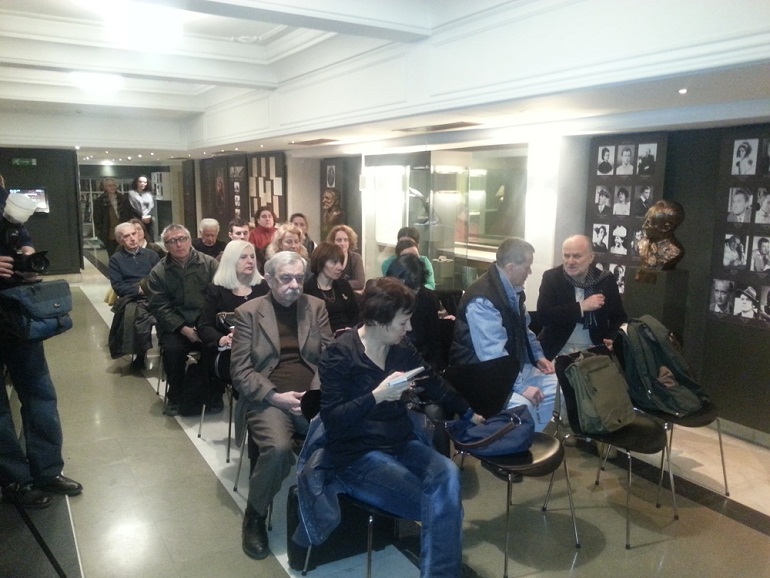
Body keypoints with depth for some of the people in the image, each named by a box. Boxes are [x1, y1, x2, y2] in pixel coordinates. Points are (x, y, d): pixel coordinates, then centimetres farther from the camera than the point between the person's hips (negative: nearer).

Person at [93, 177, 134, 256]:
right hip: (109, 235, -2)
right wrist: (100, 232, -4)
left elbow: (130, 214, 10)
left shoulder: (123, 198, 7)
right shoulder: (99, 201, 0)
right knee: (112, 256, 6)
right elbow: (97, 218, 1)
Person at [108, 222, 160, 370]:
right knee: (134, 313, -35)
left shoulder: (151, 254, 18)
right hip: (131, 298, -1)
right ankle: (140, 354, -13)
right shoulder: (116, 259, 12)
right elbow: (118, 287, 1)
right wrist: (139, 289, -9)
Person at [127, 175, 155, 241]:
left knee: (150, 240, 0)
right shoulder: (131, 193, 0)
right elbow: (132, 208, -5)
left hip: (148, 220, 4)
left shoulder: (149, 194, 13)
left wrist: (147, 216, -9)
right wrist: (141, 217, -9)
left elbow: (151, 206, 6)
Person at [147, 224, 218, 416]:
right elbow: (160, 307, -3)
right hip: (175, 325, 0)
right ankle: (175, 397, -2)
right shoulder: (158, 272, 3)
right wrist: (183, 329, -17)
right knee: (172, 348, -30)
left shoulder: (209, 263, 2)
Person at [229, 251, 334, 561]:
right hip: (268, 400, -2)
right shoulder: (248, 312, 1)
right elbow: (240, 370, -4)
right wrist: (276, 396, -16)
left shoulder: (316, 307, 10)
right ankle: (255, 515, -1)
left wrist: (317, 392, -11)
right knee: (278, 449, -31)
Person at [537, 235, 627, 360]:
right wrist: (581, 307, -18)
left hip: (593, 352, 2)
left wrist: (614, 340, -12)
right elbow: (544, 315, -15)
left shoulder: (606, 280, 1)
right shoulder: (551, 277, -4)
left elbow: (620, 318, 8)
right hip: (559, 351, -2)